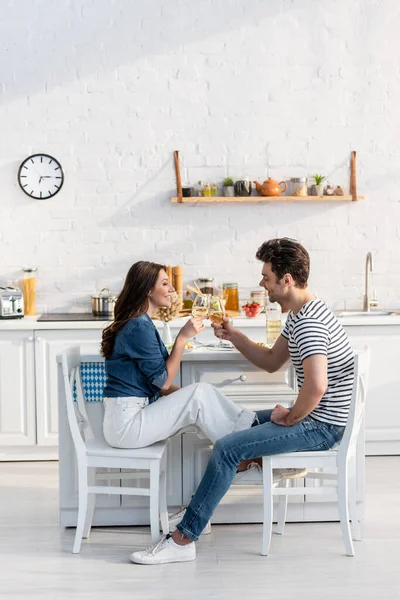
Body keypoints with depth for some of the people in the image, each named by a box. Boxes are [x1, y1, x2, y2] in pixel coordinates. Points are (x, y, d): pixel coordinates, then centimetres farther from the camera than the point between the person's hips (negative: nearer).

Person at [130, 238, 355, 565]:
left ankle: (183, 540, -14)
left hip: (320, 426, -11)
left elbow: (316, 385, -37)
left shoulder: (309, 322, -25)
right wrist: (234, 336, 7)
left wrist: (291, 417, -20)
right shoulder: (300, 314, 11)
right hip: (315, 418, 11)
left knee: (227, 448, -18)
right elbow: (272, 361, 19)